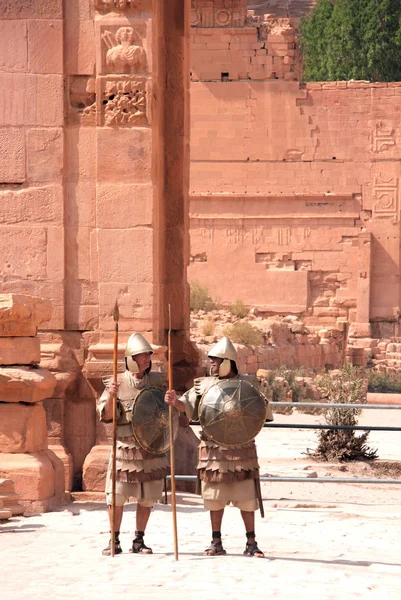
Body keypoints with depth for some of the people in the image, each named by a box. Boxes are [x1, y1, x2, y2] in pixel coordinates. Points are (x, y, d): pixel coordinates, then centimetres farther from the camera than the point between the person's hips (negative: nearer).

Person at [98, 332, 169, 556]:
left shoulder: (157, 381, 5)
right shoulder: (118, 383, -3)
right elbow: (106, 415, -6)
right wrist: (111, 396, -24)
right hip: (125, 447, -2)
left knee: (147, 497, 6)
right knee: (117, 496, -2)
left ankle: (139, 540, 16)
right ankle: (114, 541, 8)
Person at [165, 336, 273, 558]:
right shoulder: (204, 384, 6)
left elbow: (265, 411, 3)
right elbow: (187, 405, 1)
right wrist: (174, 401, -18)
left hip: (241, 448, -2)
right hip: (213, 449, 2)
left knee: (246, 498, 0)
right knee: (215, 498, 7)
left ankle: (251, 544, 7)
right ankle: (216, 543, 16)